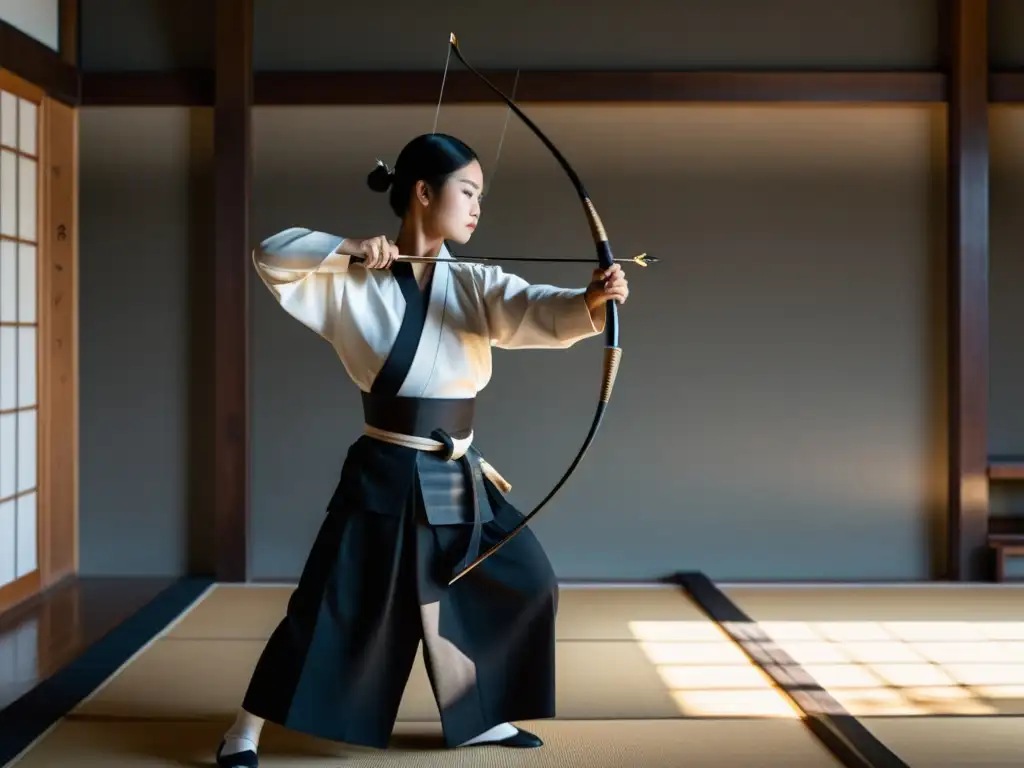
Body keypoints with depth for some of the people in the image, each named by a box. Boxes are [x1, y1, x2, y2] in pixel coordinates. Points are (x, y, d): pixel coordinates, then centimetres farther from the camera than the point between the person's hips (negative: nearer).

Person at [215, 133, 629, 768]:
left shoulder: (475, 286, 1)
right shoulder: (354, 282, -5)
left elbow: (544, 313, -16)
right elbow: (272, 256, -8)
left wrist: (593, 301, -39)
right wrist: (347, 250, -21)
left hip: (459, 476, 5)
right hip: (387, 474, -5)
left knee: (520, 581, 11)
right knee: (333, 607, -4)